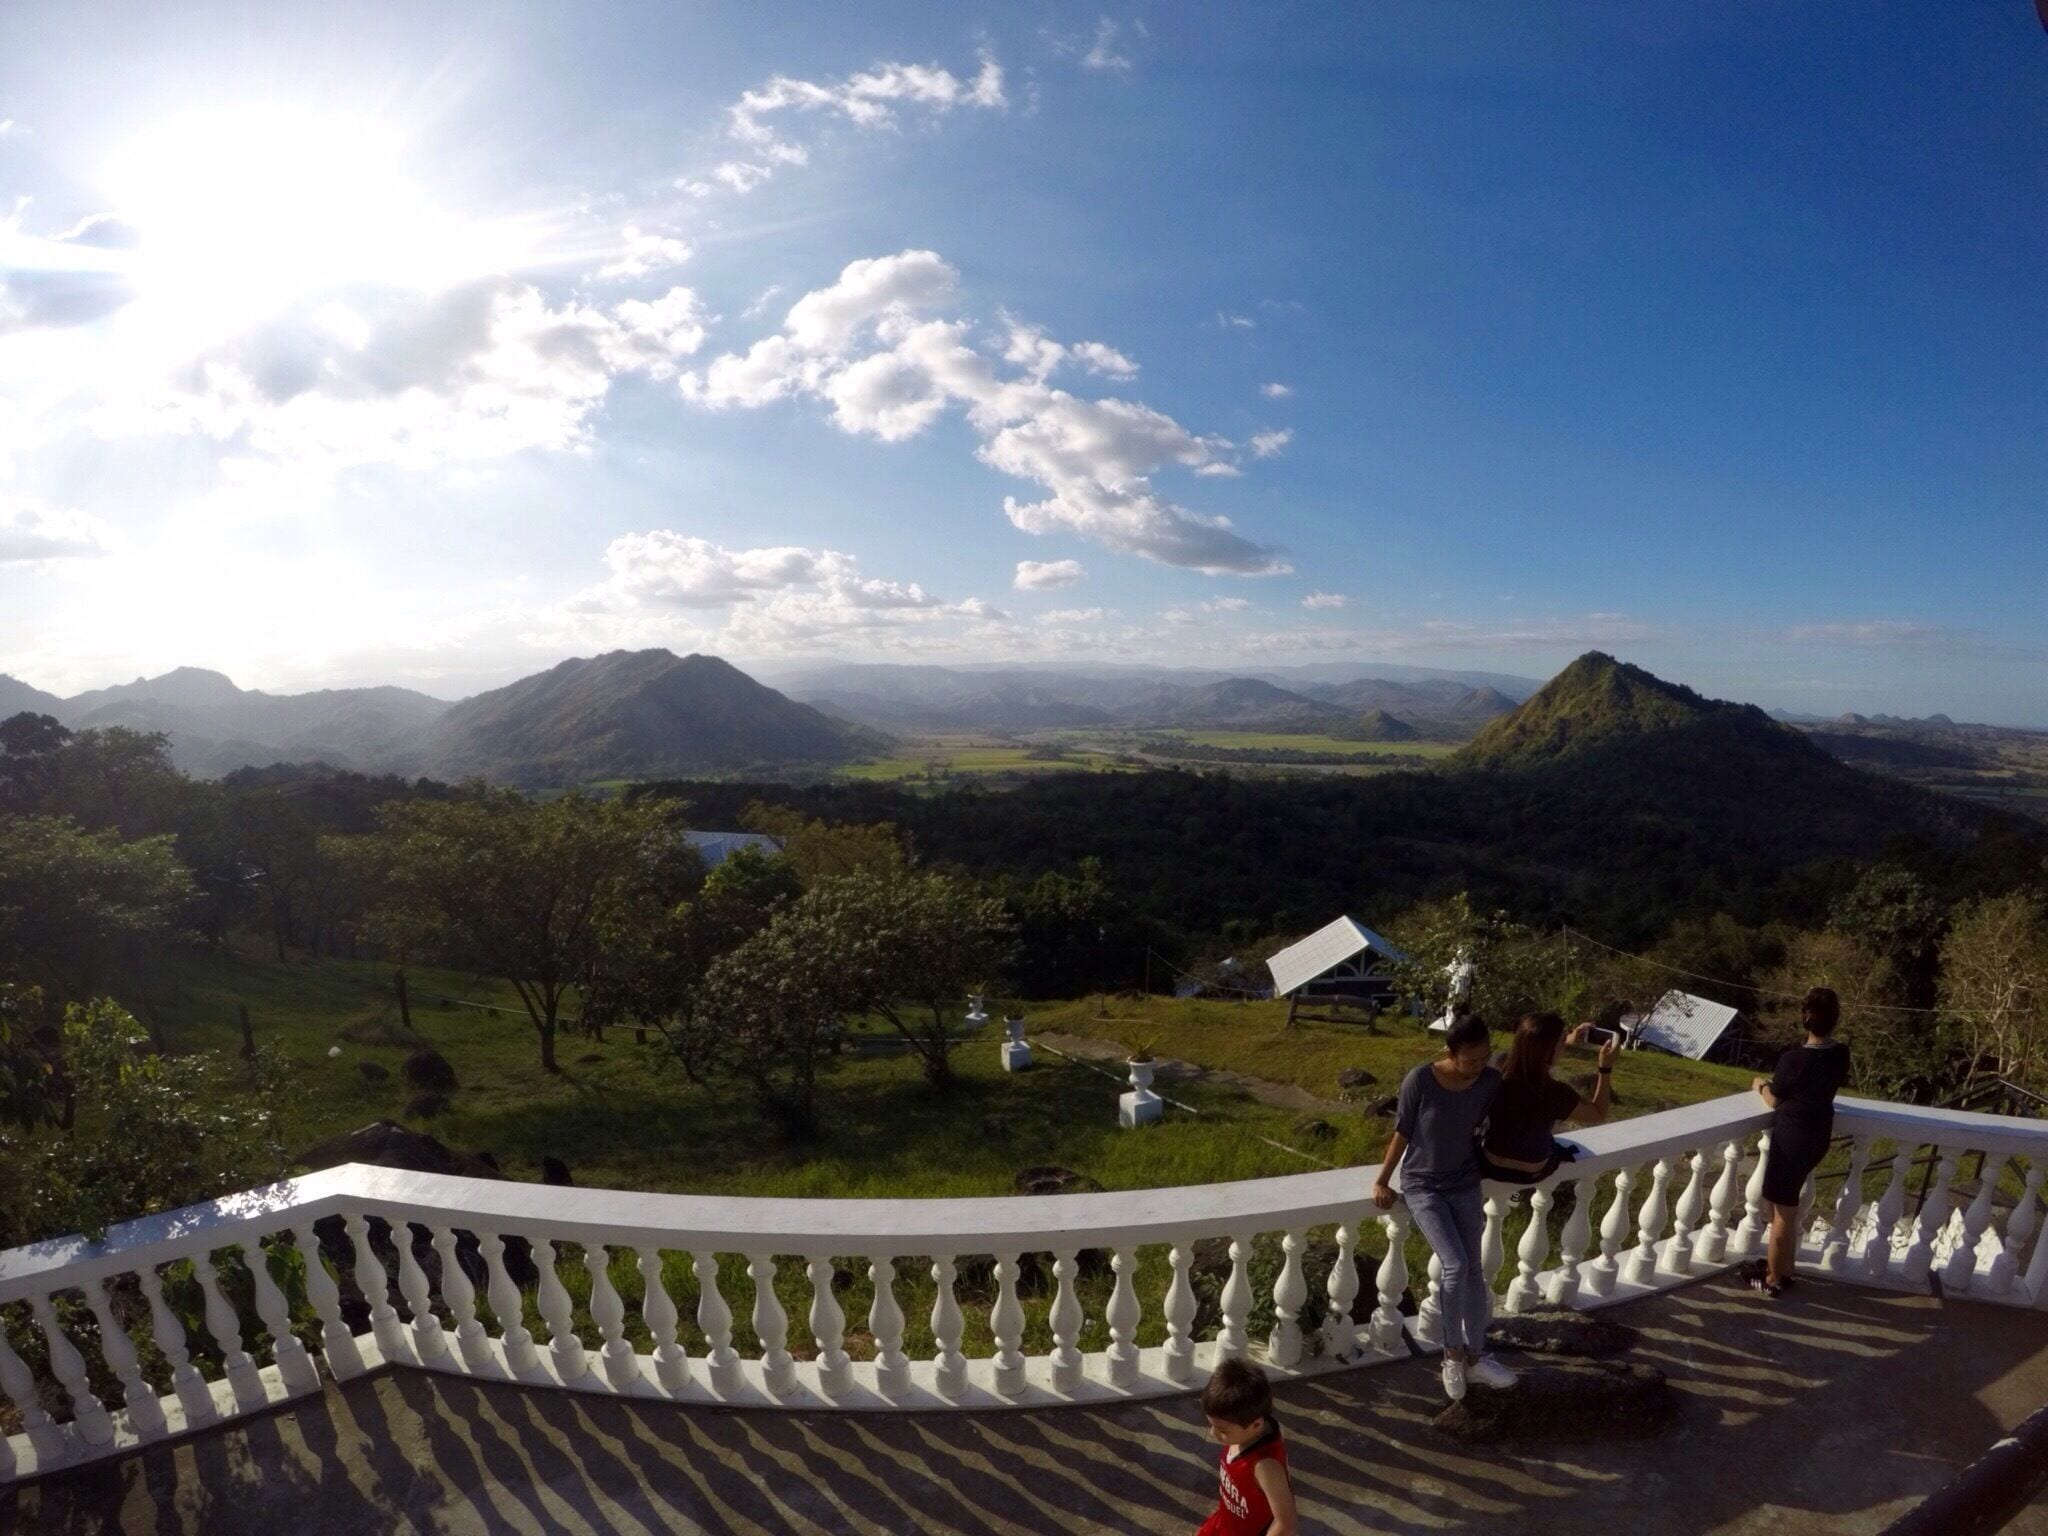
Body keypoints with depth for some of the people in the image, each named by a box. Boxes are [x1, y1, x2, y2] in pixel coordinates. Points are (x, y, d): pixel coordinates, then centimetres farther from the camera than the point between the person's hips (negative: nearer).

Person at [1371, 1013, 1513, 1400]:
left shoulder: (1491, 1081, -13)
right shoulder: (1420, 1081, -23)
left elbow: (1482, 1127, 5)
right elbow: (1402, 1133, -11)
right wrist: (1382, 1181, -7)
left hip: (1466, 1184, 4)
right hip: (1422, 1186, -4)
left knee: (1474, 1270, 5)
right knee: (1456, 1266, -14)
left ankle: (1474, 1356, 23)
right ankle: (1453, 1352, 8)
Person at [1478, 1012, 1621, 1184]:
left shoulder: (1499, 1067, -22)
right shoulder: (1556, 1093, -32)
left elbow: (1528, 1054, 3)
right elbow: (1598, 1115, -11)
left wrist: (1567, 1041, 3)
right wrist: (1606, 1067, -15)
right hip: (1531, 1173, -2)